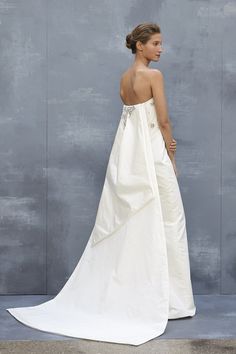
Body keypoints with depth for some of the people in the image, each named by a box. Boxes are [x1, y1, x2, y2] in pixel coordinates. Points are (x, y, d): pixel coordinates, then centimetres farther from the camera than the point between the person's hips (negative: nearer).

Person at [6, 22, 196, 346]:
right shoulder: (153, 75, -11)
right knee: (162, 219, -1)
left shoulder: (124, 77, 14)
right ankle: (164, 297, 5)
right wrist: (171, 155, -1)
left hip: (126, 150, 8)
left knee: (122, 221, 11)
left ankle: (111, 292, 18)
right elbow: (164, 120, -11)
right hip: (150, 152, -8)